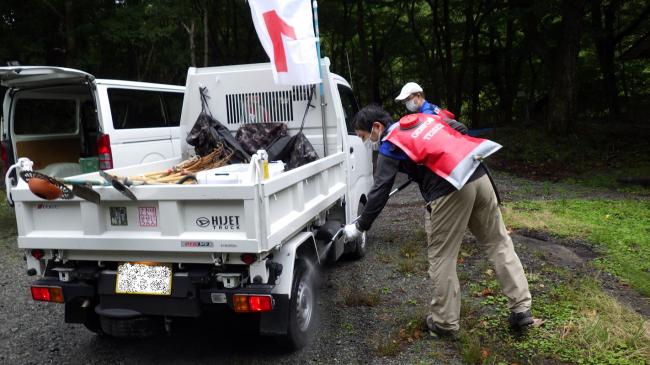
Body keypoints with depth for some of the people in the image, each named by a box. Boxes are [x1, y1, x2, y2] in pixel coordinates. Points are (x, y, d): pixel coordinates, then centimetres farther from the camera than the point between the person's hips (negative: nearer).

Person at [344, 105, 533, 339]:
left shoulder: (389, 147, 2)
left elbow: (379, 192, -2)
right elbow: (460, 129, 25)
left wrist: (360, 227, 7)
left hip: (448, 191, -7)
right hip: (478, 177, 8)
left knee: (441, 257, 6)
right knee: (498, 242, 15)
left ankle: (445, 322, 15)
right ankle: (521, 308, 20)